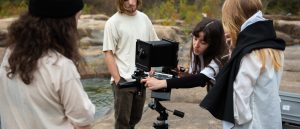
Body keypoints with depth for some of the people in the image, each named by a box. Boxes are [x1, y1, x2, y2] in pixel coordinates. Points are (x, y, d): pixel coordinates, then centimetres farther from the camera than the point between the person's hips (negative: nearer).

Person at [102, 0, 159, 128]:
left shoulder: (144, 18, 7)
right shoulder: (113, 22, -9)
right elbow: (108, 54, -10)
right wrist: (117, 79, -15)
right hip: (123, 79, -5)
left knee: (135, 117, 17)